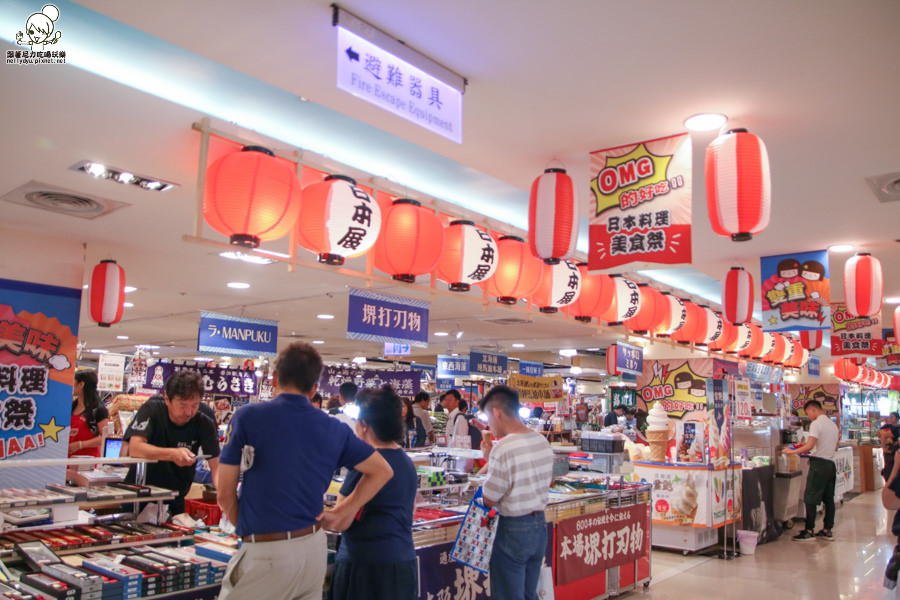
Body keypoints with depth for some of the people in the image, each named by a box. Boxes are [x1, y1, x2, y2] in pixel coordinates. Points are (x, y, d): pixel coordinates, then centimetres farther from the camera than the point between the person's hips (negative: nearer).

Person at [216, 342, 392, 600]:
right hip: (316, 549, 5)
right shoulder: (334, 428, 3)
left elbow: (225, 494, -4)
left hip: (265, 554, -4)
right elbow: (382, 471, 10)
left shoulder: (246, 417, -8)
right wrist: (342, 513, 9)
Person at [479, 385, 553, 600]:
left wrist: (489, 458, -6)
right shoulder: (543, 442, 2)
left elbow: (489, 500, -16)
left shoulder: (503, 448, -22)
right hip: (540, 526, 8)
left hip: (513, 530, -7)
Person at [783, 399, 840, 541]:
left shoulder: (816, 424, -12)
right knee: (828, 498, 11)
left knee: (810, 498, -4)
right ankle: (827, 530, 16)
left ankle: (809, 531, -3)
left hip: (819, 464, -9)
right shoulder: (833, 424, 14)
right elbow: (835, 448, 22)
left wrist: (792, 451, -11)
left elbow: (809, 446, -20)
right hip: (830, 463, 9)